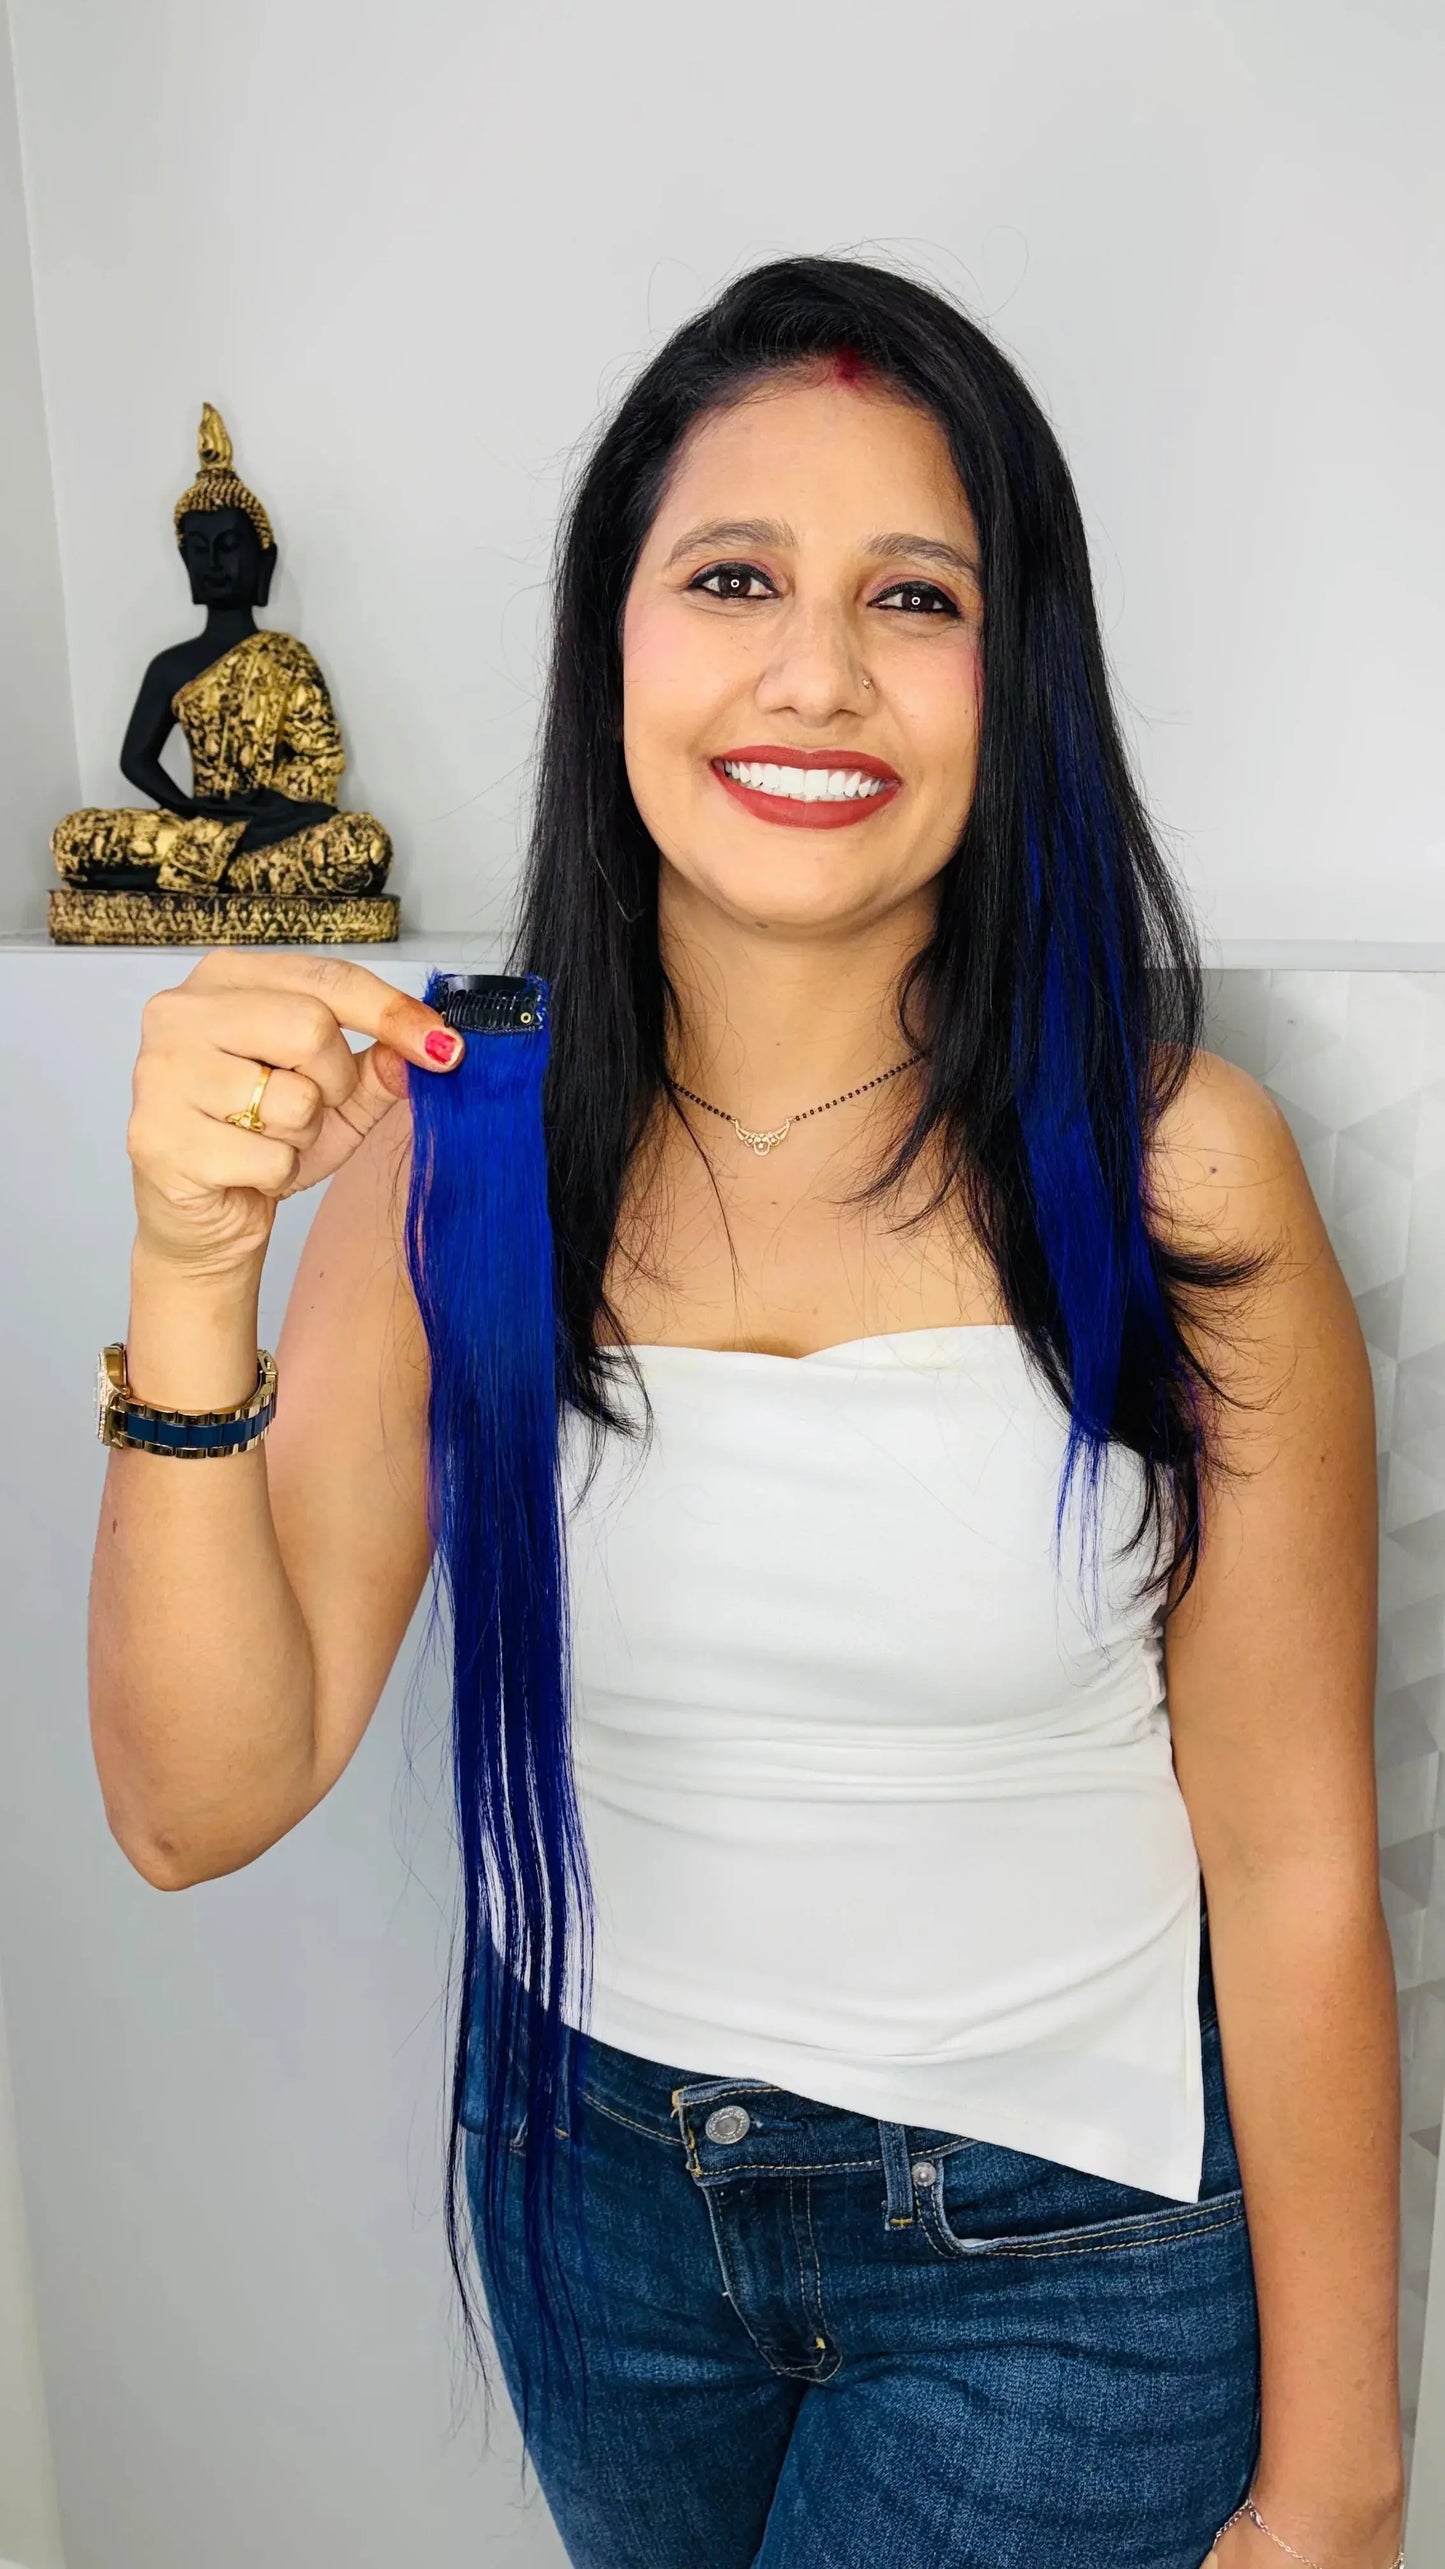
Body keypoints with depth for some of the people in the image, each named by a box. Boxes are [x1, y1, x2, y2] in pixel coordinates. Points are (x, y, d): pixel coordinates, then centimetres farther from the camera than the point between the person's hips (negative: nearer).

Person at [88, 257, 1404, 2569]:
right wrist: (192, 1279, -30)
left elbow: (1295, 1868, -12)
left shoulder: (1169, 1164, -19)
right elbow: (201, 1807, -15)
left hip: (1062, 2241, -2)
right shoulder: (451, 1131, -12)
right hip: (599, 2174, 3)